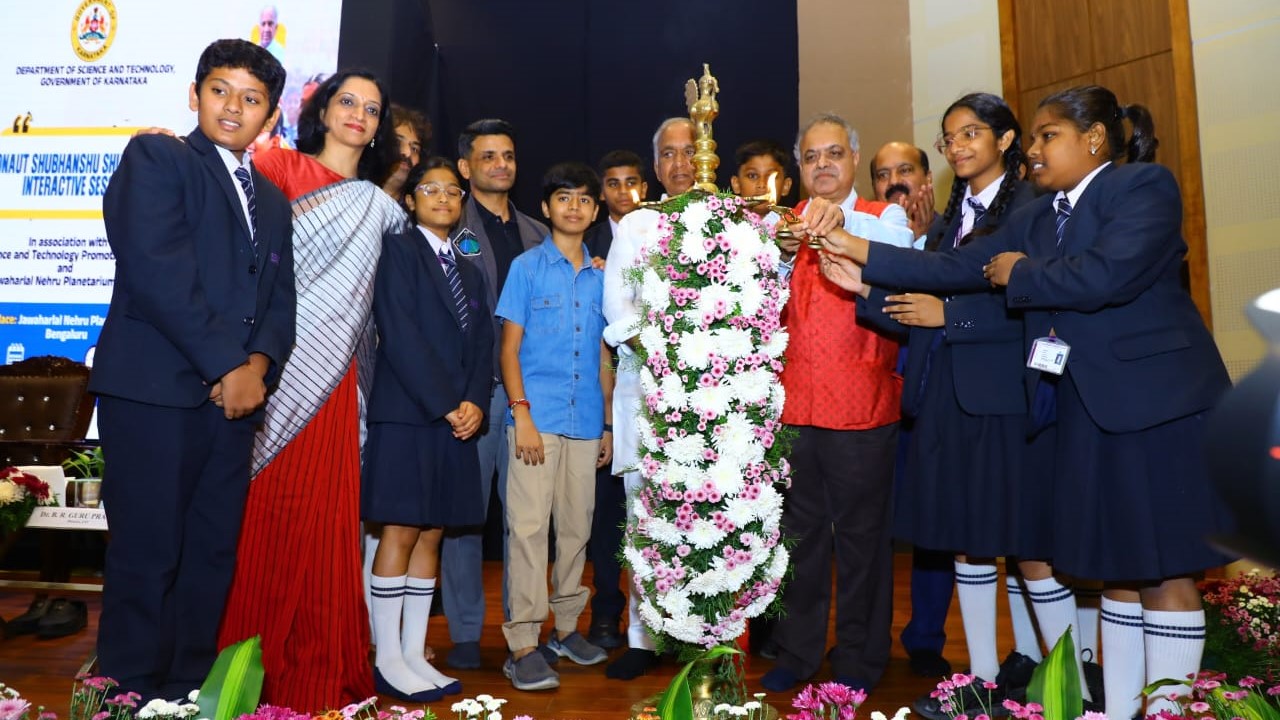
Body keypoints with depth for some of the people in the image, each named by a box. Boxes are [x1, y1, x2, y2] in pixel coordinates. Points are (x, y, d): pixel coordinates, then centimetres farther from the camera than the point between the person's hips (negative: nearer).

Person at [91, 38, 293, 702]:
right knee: (147, 558, -1)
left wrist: (259, 362, -6)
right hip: (154, 390, -6)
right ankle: (133, 696, 12)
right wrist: (227, 364, -13)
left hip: (234, 395, 6)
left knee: (213, 555, 9)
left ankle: (189, 691, 21)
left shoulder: (273, 201, 21)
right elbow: (156, 269, -12)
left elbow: (280, 296, 13)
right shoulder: (155, 157, 2)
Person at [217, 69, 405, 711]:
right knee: (265, 510, -2)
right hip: (273, 366, -3)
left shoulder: (378, 206, 18)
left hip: (331, 379, 3)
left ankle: (315, 669, 15)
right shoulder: (278, 165, 6)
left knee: (322, 515, 4)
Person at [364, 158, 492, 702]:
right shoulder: (398, 250, 0)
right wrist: (445, 405, -14)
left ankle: (414, 653, 15)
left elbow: (482, 345, 12)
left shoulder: (469, 271, 20)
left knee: (431, 535, 8)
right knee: (400, 533, -3)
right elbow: (399, 336, -11)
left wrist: (475, 402, -6)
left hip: (458, 419, 6)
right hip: (407, 414, -6)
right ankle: (388, 659, 7)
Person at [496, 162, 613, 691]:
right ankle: (523, 644, 1)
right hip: (537, 417, -4)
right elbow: (509, 347, -2)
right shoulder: (527, 267, 2)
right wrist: (522, 413, -12)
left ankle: (566, 627, 24)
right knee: (529, 527, -5)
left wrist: (609, 424, 14)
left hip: (586, 422, 4)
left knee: (576, 528, 10)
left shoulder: (600, 277, 13)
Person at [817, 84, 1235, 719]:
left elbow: (1105, 275, -24)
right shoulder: (1037, 215, 13)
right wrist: (867, 259, -3)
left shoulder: (1146, 187, -8)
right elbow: (961, 267, 3)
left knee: (1163, 567, 2)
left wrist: (1018, 274, -9)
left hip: (1155, 402, -6)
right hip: (1085, 407, 6)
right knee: (1115, 566, 13)